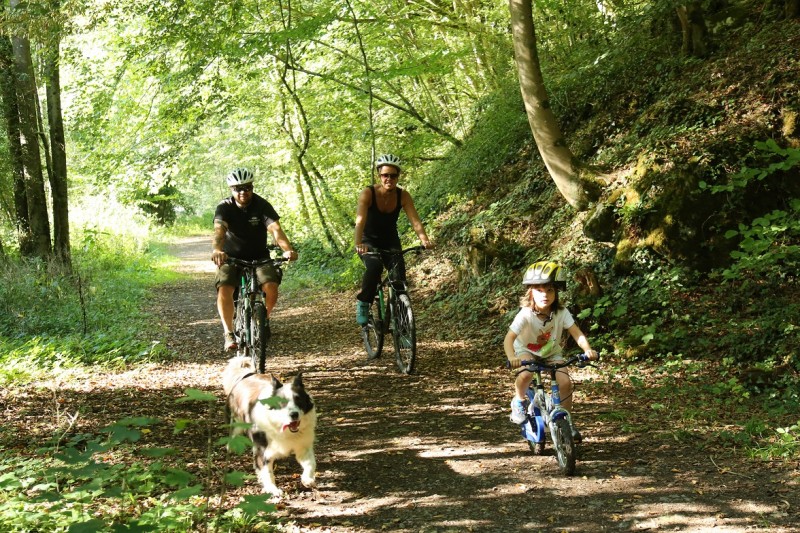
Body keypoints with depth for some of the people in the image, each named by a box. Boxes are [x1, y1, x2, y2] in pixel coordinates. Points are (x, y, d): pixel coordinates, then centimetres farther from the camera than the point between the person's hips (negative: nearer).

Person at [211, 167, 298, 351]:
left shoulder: (262, 205, -14)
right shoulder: (224, 207, -15)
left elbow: (275, 229, -29)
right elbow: (219, 230, -33)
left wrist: (288, 249, -49)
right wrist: (216, 250, -56)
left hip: (259, 257, 1)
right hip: (231, 257, 0)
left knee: (271, 286, -23)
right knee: (224, 289, -26)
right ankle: (229, 333, -14)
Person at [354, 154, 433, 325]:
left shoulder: (403, 195, -15)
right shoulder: (368, 193, -23)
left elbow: (415, 220, -24)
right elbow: (360, 220, -36)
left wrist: (425, 240, -42)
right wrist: (358, 244, -52)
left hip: (390, 240, 3)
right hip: (369, 240, -3)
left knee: (399, 272, -18)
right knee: (374, 267, -32)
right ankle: (363, 303, -12)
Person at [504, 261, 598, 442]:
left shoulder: (561, 313, -22)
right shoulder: (526, 315, -30)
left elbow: (577, 333, -26)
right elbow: (509, 338, -37)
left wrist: (587, 349, -46)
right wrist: (511, 357, -57)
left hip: (551, 352, 3)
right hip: (526, 351, -3)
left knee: (565, 382, -19)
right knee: (526, 373, -35)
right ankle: (519, 401, -5)